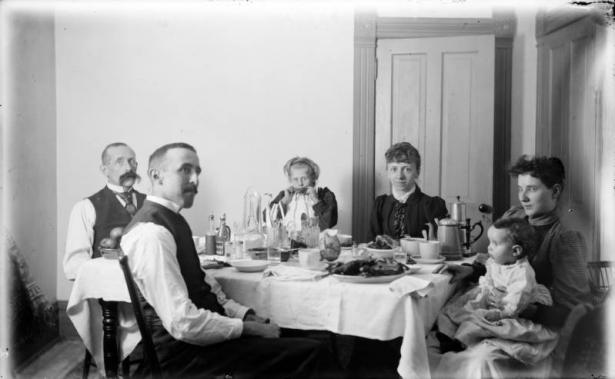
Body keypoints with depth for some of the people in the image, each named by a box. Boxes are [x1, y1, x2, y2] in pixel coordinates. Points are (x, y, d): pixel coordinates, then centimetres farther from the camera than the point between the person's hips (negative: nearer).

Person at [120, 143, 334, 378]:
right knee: (308, 352, -14)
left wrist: (245, 315, 2)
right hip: (182, 350, -9)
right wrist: (248, 327, -14)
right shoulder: (151, 233, -22)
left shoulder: (172, 219, 9)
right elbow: (183, 324, -25)